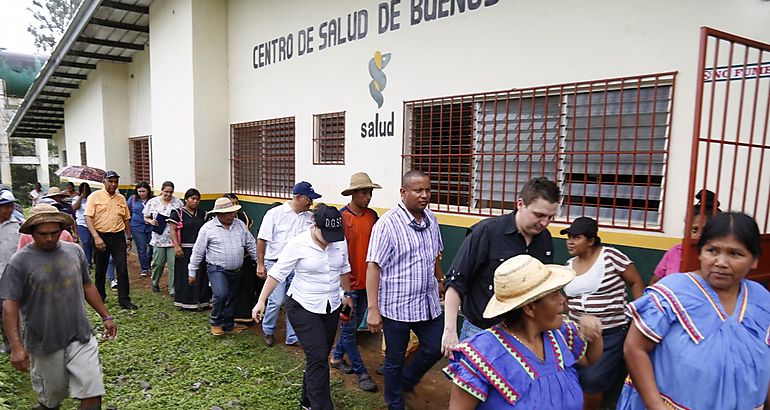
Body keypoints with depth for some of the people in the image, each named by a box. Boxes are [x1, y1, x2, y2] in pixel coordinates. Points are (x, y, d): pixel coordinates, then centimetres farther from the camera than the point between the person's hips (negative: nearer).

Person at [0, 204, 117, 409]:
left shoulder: (75, 251, 2)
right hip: (44, 343, -2)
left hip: (81, 338, 2)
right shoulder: (20, 261, -9)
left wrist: (105, 316, 13)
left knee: (93, 393, -2)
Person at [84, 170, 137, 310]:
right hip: (101, 237, -2)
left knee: (122, 269, -3)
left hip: (118, 237, 2)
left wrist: (129, 238, 14)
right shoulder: (95, 196, -3)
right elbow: (88, 217, -10)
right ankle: (99, 297, 29)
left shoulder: (121, 198, 10)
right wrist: (96, 237, -19)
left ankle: (124, 300, 2)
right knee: (100, 270, 10)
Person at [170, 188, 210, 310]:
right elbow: (173, 230, -7)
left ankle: (201, 300, 15)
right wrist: (176, 246, -18)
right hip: (185, 250, -4)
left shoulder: (202, 214, 12)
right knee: (185, 276, 1)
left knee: (201, 276, 7)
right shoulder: (178, 213, -2)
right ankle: (186, 302, 10)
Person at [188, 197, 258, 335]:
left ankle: (228, 325, 33)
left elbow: (251, 245, 10)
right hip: (217, 269, -5)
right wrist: (192, 272, 0)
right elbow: (197, 252, -3)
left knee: (232, 298, 14)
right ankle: (215, 322, 3)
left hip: (236, 271, 5)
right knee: (221, 295, -23)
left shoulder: (240, 224, 3)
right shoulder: (208, 228, -9)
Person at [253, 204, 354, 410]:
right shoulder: (298, 243, -16)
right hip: (303, 307, -5)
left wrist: (347, 295, 20)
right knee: (318, 358, -10)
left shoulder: (340, 241, -3)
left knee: (319, 357, 14)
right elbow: (277, 272, -13)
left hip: (331, 308, 5)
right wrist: (261, 301, -16)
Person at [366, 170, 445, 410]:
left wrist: (440, 280, 28)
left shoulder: (431, 219, 3)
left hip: (429, 303, 6)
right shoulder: (387, 224, -18)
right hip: (397, 306, -6)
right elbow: (373, 267, -19)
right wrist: (373, 309, -21)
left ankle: (406, 380, 44)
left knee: (435, 349, 16)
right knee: (395, 360, 11)